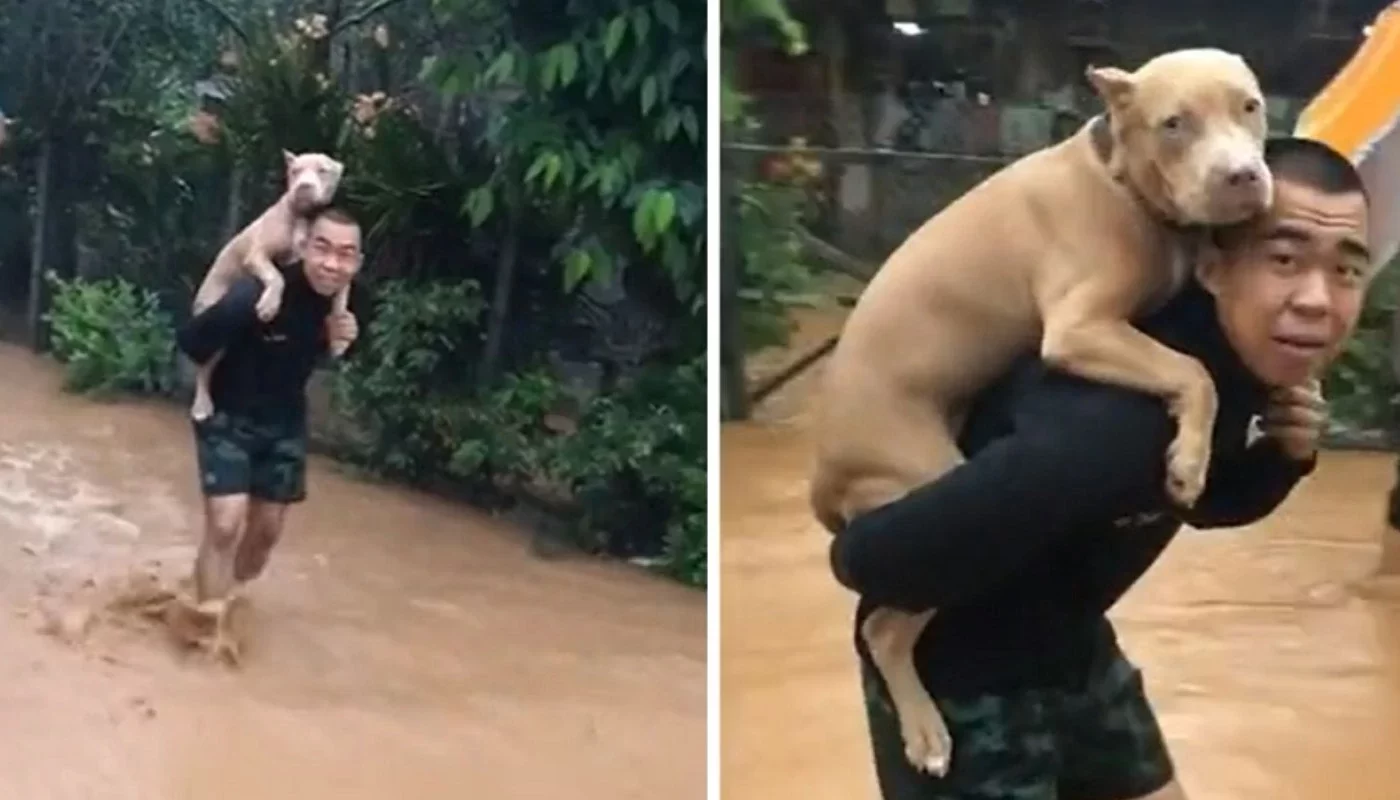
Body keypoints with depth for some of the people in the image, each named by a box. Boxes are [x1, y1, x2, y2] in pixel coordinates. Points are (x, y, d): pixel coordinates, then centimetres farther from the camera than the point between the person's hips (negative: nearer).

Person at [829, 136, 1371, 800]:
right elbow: (869, 555, -37)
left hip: (1070, 643, 8)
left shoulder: (1251, 360, -11)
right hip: (958, 670, -8)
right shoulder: (1114, 419, -39)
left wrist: (1283, 457, -11)